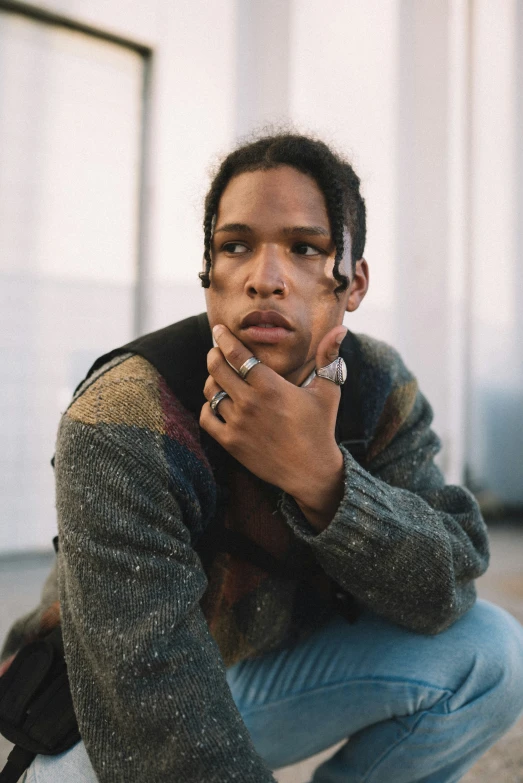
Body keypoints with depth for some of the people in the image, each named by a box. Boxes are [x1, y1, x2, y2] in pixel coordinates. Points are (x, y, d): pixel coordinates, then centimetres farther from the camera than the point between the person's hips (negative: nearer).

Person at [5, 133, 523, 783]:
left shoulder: (376, 384, -12)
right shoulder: (119, 429, -30)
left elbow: (445, 591, -18)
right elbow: (158, 708, -31)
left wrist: (321, 478, -35)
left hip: (275, 669, 4)